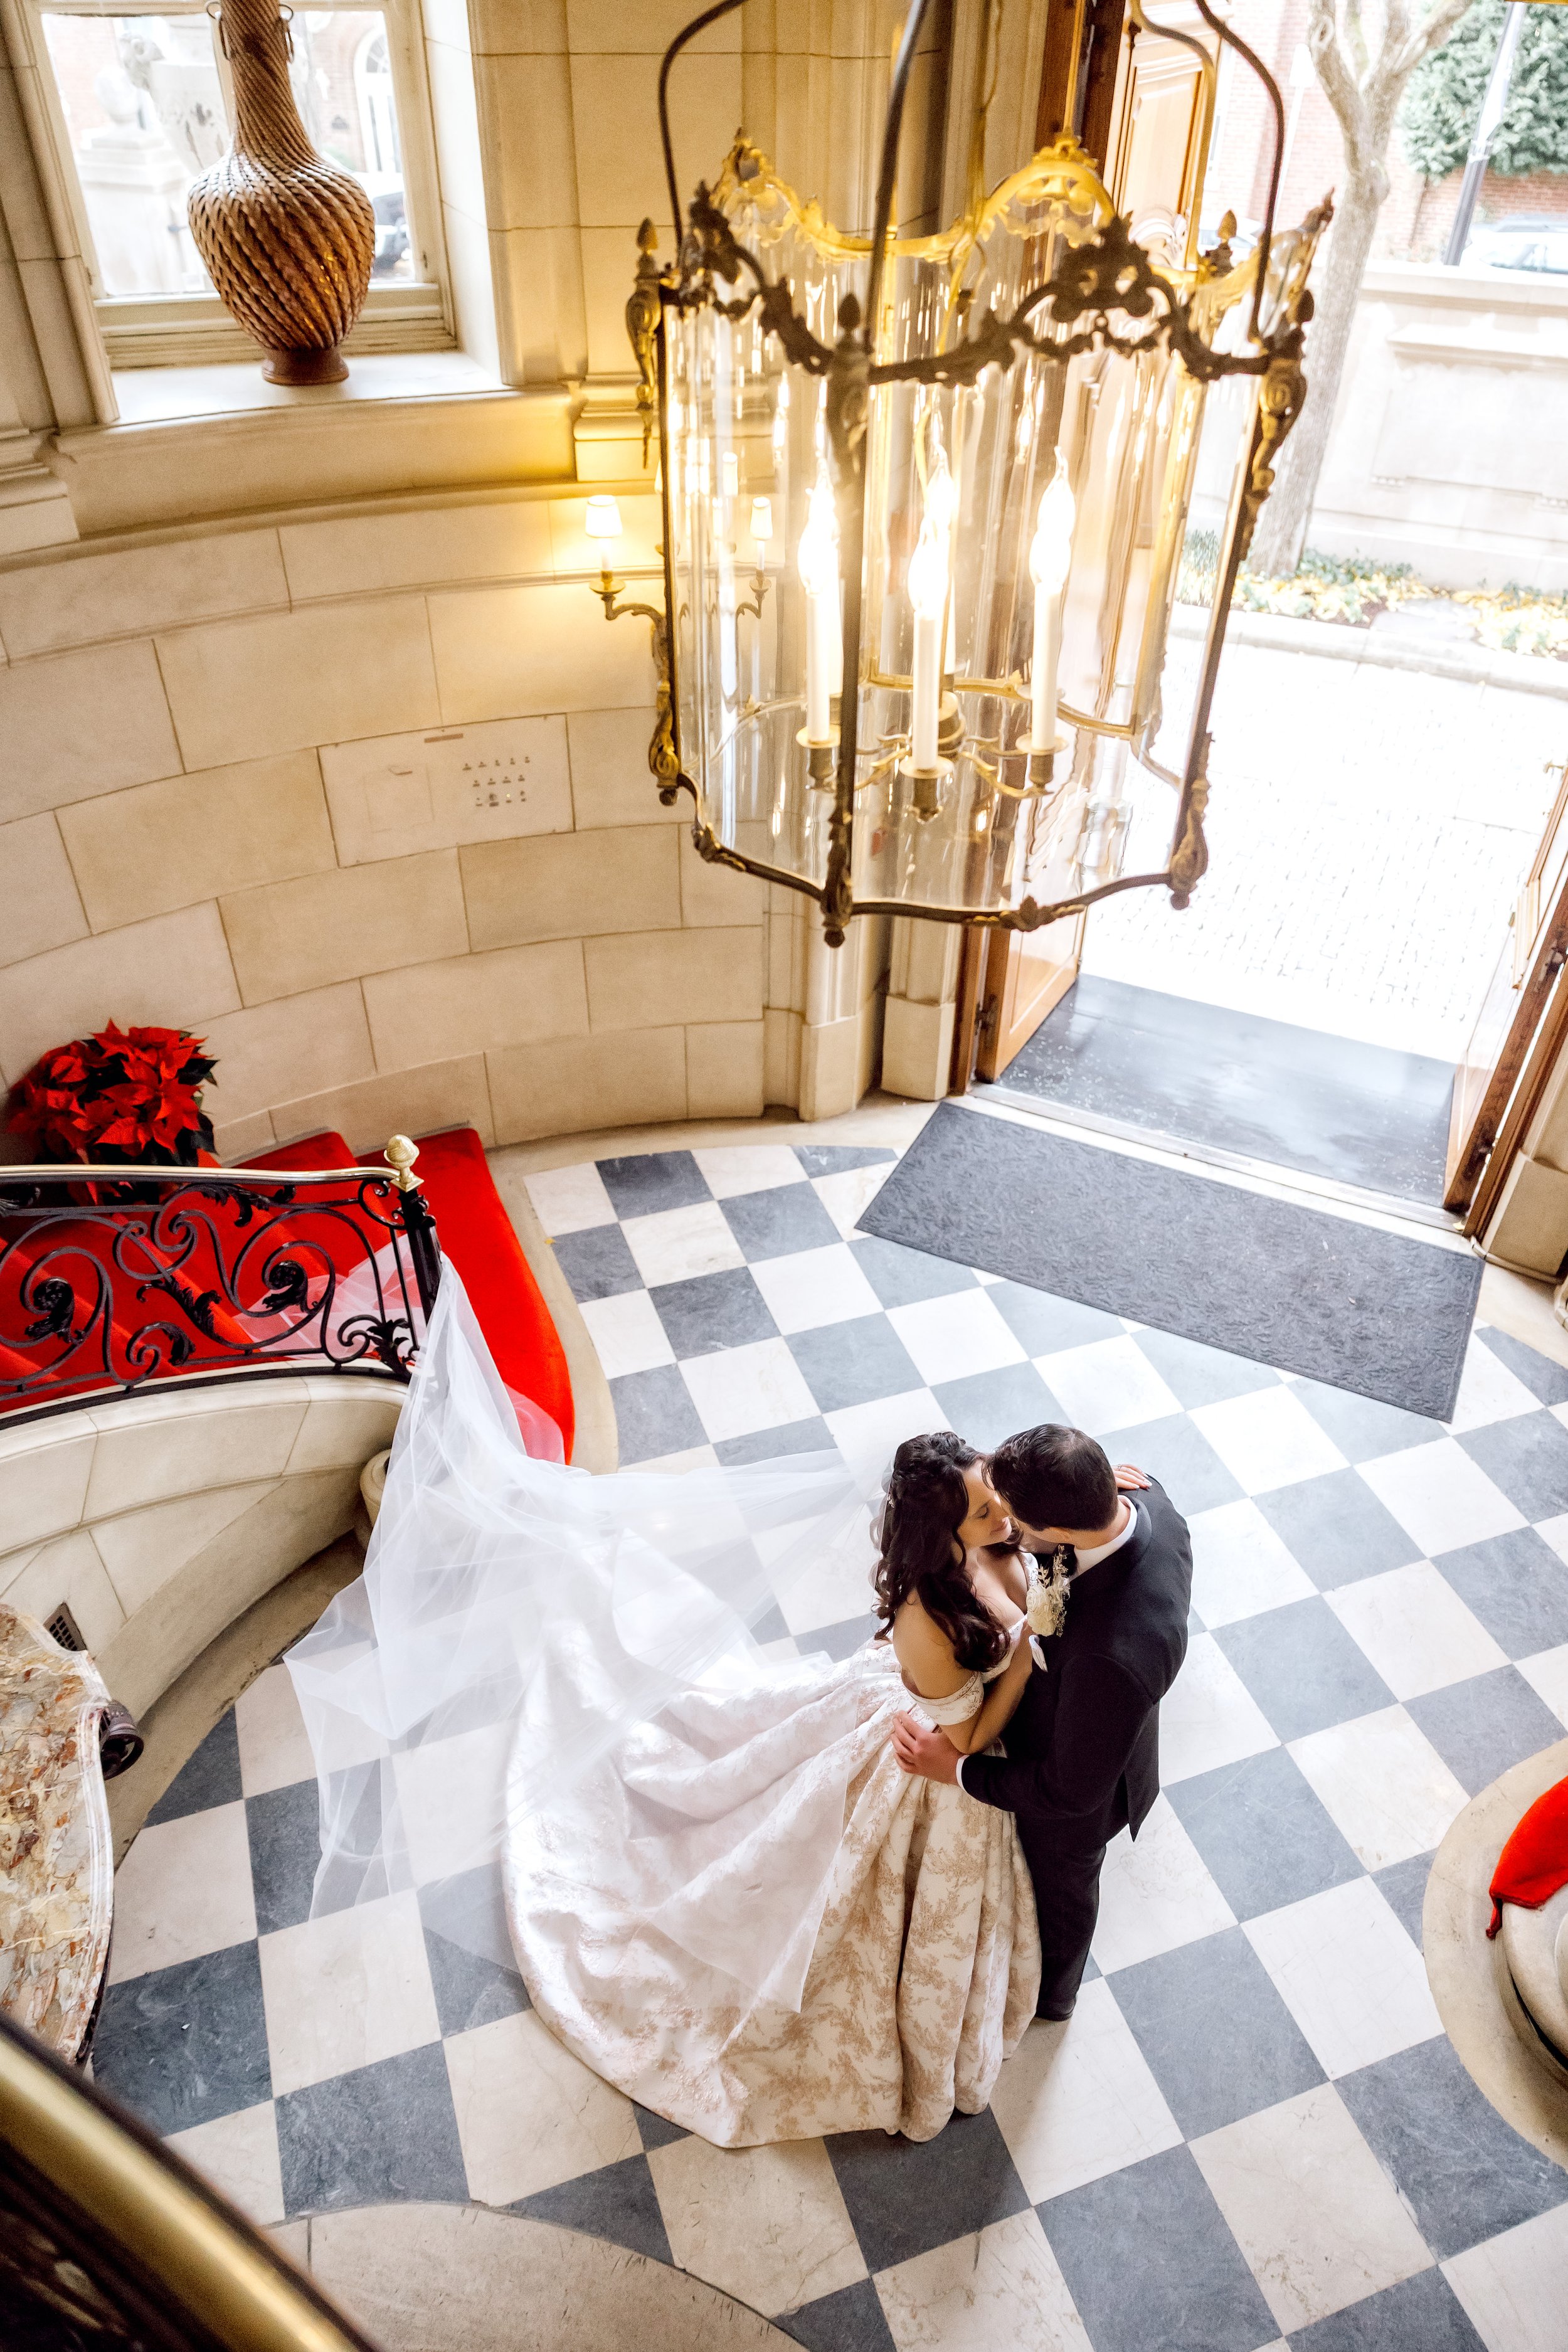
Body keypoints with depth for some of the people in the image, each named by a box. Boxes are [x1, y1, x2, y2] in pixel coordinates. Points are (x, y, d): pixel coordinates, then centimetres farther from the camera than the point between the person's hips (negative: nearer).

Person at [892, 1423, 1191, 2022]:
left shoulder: (1114, 1656, -49)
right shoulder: (1147, 1499, -30)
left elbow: (1070, 1790, -31)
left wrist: (957, 1770, -20)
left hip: (1080, 1793, -7)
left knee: (1060, 1889, 29)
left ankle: (1050, 1995, 64)